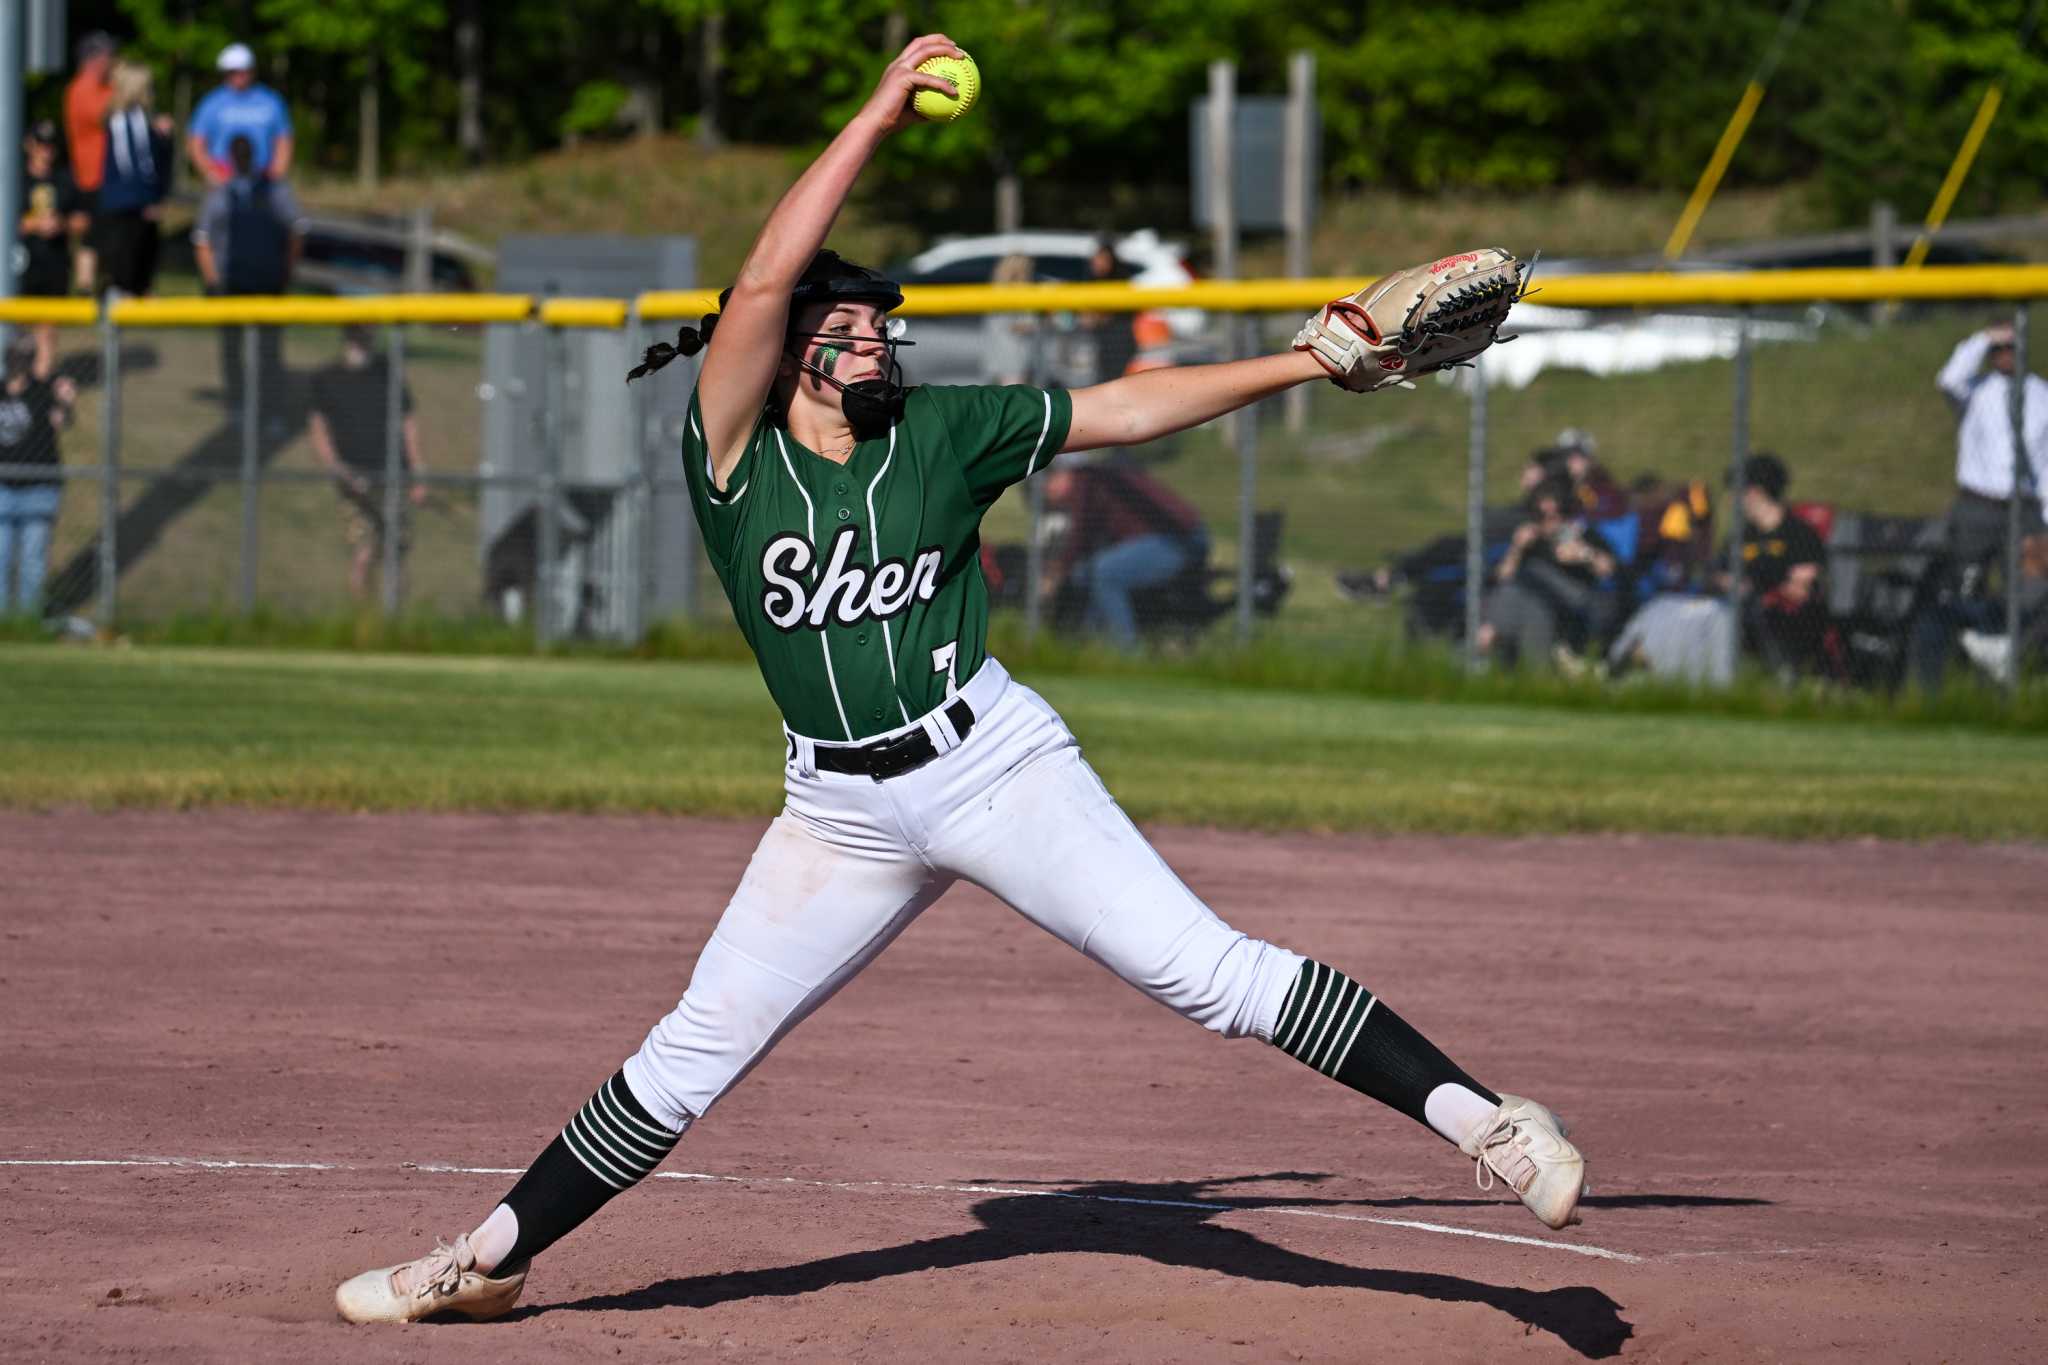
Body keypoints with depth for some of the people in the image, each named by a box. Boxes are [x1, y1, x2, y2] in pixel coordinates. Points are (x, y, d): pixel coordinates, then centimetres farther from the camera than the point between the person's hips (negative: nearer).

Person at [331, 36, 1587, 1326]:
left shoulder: (944, 432, 1)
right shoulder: (734, 454, -5)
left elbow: (1123, 409, 8)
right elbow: (765, 275, -18)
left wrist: (1313, 361, 4)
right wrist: (878, 116, -17)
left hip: (992, 760, -1)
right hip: (843, 812, 1)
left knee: (1205, 970, -13)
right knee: (689, 1059, 6)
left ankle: (1473, 1115, -17)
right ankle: (492, 1258, 19)